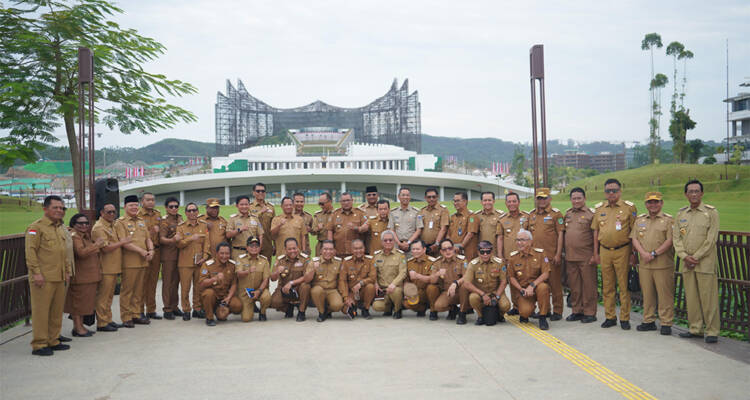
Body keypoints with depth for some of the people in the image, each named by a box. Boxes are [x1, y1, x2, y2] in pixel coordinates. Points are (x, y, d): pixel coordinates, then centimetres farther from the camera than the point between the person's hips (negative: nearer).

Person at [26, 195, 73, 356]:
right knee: (41, 311, -4)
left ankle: (53, 341, 22)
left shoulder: (60, 227, 18)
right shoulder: (36, 227, -7)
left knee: (57, 311, 12)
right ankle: (39, 344, 1)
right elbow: (30, 252, -12)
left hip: (59, 277, 8)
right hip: (43, 278, -8)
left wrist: (67, 272, 19)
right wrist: (36, 272, -17)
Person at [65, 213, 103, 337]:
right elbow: (81, 252, -26)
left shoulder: (86, 235, 17)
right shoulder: (74, 236, -13)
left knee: (84, 302, 14)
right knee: (78, 301, -3)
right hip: (80, 275, -10)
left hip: (89, 275, 10)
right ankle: (77, 327, 3)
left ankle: (80, 326, 21)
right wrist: (96, 245, -19)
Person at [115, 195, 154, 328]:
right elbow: (124, 242, -14)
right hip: (129, 261, -6)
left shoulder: (142, 221, 18)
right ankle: (126, 318, 3)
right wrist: (141, 251, -18)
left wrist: (151, 250, -2)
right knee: (127, 290, -2)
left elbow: (148, 238, 18)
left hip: (143, 261, 7)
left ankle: (136, 314, 19)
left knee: (139, 290, 11)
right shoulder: (120, 222, -4)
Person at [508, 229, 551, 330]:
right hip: (523, 289, 0)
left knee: (543, 287, -37)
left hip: (537, 285, 0)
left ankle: (542, 318, -18)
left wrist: (532, 285, -21)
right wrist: (521, 290, -8)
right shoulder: (513, 257, 3)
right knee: (525, 312, -27)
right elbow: (512, 277, 8)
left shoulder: (539, 253, -3)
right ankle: (524, 314, 16)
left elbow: (545, 274, -9)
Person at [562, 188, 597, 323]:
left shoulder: (591, 213, -4)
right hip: (570, 256, 6)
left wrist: (595, 255, -12)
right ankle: (577, 311, 21)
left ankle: (589, 313, 7)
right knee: (574, 286, 11)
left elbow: (596, 236, -7)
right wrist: (563, 251, 15)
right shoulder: (567, 214, 14)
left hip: (586, 257, -6)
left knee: (588, 285, 0)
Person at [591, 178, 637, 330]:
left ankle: (625, 318, 8)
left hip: (622, 251, -4)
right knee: (607, 287, 8)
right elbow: (596, 232, 14)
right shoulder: (599, 209, 10)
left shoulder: (629, 208, -1)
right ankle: (610, 317, 18)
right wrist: (596, 252, 10)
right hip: (604, 251, 4)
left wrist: (633, 253, -5)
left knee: (624, 286, 0)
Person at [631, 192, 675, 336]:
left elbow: (670, 240, -9)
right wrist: (643, 253, -10)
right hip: (644, 264, 4)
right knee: (647, 294, 10)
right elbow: (634, 239, 7)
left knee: (665, 295, -2)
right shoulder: (640, 220, 14)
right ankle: (649, 321, 20)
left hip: (663, 265, -4)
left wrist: (654, 253, -15)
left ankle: (666, 323, 5)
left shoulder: (668, 220, -1)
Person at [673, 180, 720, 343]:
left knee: (708, 297, -5)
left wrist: (696, 257, -11)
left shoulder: (711, 212, -2)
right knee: (691, 297, 8)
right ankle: (695, 329, 17)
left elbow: (711, 239, -8)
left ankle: (712, 331, 2)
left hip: (705, 262, -4)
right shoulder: (681, 214, 11)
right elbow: (676, 237, 9)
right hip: (686, 263, 5)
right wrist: (685, 256, -5)